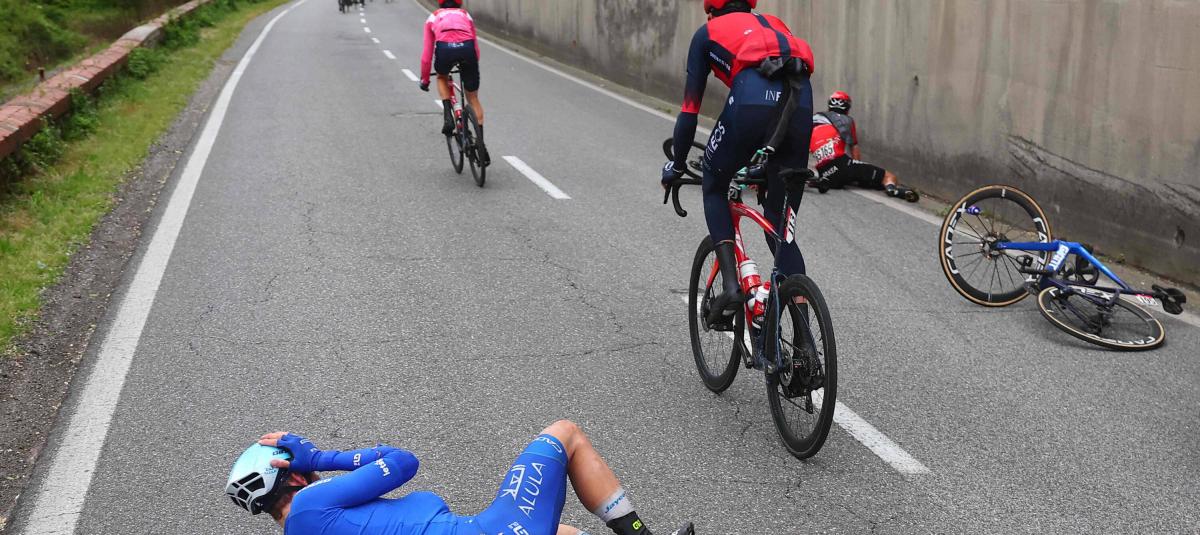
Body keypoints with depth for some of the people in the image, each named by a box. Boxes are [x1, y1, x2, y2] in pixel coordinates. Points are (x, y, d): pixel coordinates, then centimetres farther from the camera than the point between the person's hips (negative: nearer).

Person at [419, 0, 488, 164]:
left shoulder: (433, 18, 31)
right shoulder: (466, 15, 35)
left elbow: (427, 54, 29)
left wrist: (424, 79, 39)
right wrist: (472, 68, 53)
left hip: (445, 48, -1)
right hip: (467, 48, 1)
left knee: (442, 78, 35)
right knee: (473, 98, 16)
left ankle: (448, 115, 13)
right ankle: (481, 143, 10)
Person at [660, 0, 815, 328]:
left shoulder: (709, 32, 26)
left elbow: (690, 108, 24)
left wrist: (677, 165, 35)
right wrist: (764, 160, 52)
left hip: (752, 98, -4)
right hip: (801, 101, 4)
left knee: (714, 186, 25)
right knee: (782, 222, 14)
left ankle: (731, 285, 9)